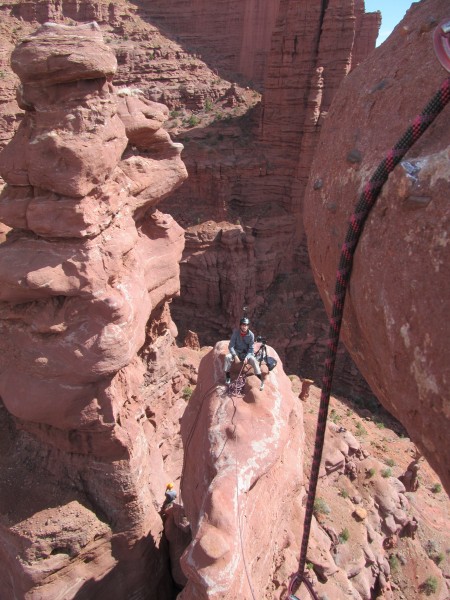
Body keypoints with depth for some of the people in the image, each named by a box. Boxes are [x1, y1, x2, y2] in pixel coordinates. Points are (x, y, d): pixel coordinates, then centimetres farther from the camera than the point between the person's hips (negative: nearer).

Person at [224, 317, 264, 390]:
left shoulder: (251, 335, -13)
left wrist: (247, 357, -27)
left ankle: (261, 381, -20)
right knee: (228, 357, -29)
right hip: (237, 352, 1)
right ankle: (228, 377, -13)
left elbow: (251, 349, -9)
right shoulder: (236, 332, -13)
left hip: (247, 353, -1)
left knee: (254, 360, -31)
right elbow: (231, 346, -13)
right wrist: (235, 355, -27)